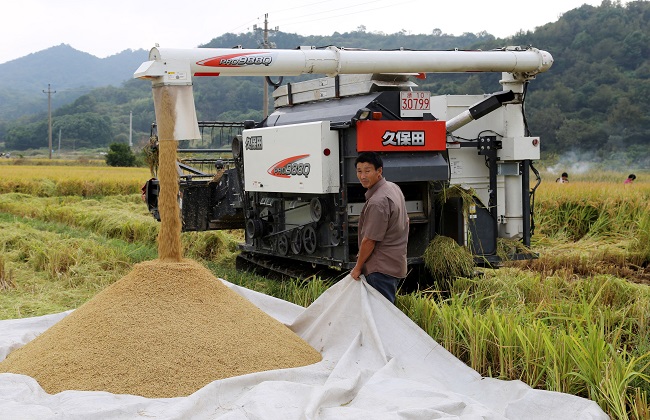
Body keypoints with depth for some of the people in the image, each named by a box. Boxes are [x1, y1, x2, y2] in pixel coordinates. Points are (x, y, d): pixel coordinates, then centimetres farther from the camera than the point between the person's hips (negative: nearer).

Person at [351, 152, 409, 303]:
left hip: (381, 268, -11)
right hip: (395, 264, 11)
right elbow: (405, 220, 23)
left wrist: (358, 267, -7)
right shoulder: (394, 188, 10)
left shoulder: (378, 202, -23)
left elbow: (369, 241, -19)